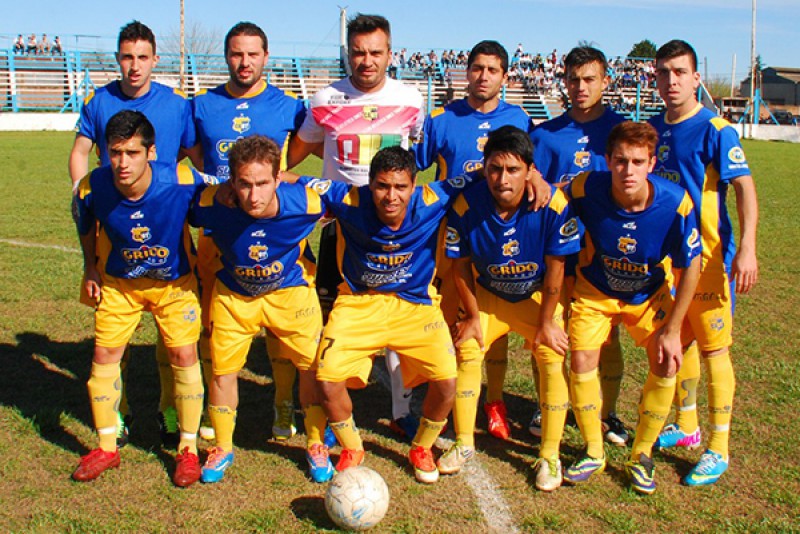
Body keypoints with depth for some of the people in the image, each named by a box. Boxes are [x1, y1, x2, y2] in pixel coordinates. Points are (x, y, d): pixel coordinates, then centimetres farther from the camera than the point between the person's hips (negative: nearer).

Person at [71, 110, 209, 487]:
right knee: (104, 354, 1)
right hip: (118, 281, 2)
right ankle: (106, 447, 20)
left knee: (184, 355, -7)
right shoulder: (92, 188, -24)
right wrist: (91, 268, 5)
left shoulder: (183, 181, -31)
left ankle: (188, 449, 10)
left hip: (175, 279, -2)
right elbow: (85, 226, 1)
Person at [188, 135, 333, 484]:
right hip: (233, 294, 1)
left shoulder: (305, 203, -31)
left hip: (291, 290, 0)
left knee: (313, 367, 1)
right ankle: (223, 449, 27)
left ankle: (316, 446, 25)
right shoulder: (212, 205, -31)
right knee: (222, 369, 2)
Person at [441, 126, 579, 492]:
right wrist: (472, 316, -4)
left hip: (538, 296, -2)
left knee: (552, 359, -15)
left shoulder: (552, 205, -30)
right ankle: (464, 443, 12)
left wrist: (546, 322, -13)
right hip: (488, 295, 2)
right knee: (466, 351, -7)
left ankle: (549, 456, 1)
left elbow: (555, 268, -19)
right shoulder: (467, 205, -24)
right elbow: (461, 265, -9)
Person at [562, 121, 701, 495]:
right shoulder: (587, 189, -29)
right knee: (582, 361, -12)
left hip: (649, 295, 0)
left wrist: (672, 330, -15)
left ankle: (642, 456, 12)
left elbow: (689, 268, -17)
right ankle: (593, 454, 11)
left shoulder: (676, 203, -29)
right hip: (595, 291, 0)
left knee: (666, 365, -12)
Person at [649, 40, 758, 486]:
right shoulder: (654, 128, 7)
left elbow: (744, 186, -19)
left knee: (714, 349, -1)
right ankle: (687, 427, 33)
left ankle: (719, 448, 9)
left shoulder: (715, 130, -12)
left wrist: (747, 248, -30)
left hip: (708, 256, -6)